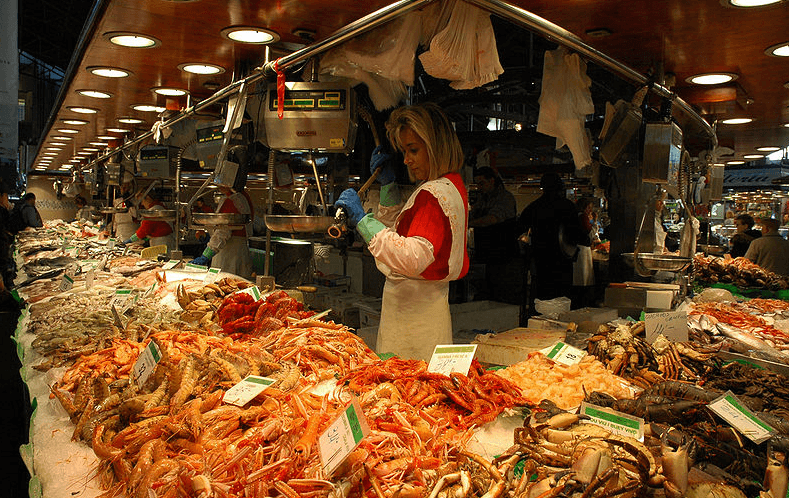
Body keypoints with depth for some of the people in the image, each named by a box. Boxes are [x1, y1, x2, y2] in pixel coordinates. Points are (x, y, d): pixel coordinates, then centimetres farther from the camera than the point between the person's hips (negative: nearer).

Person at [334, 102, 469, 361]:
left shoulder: (436, 193, -18)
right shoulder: (449, 186, 14)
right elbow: (400, 227, 27)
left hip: (415, 311, -10)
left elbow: (412, 259, -31)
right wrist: (388, 184, 15)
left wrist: (362, 219, -29)